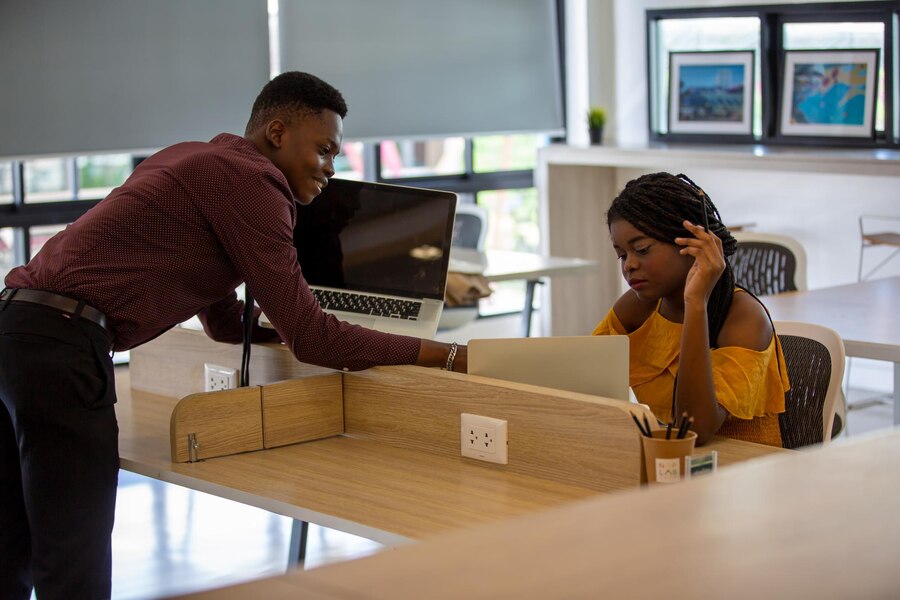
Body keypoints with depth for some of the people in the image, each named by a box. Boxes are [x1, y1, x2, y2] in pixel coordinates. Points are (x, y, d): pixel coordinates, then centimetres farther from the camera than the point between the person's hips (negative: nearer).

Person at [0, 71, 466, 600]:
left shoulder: (196, 160, 23)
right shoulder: (250, 179, -6)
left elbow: (226, 323, 28)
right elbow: (310, 339, -8)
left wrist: (320, 331, 24)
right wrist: (447, 356, -3)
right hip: (62, 343, -10)